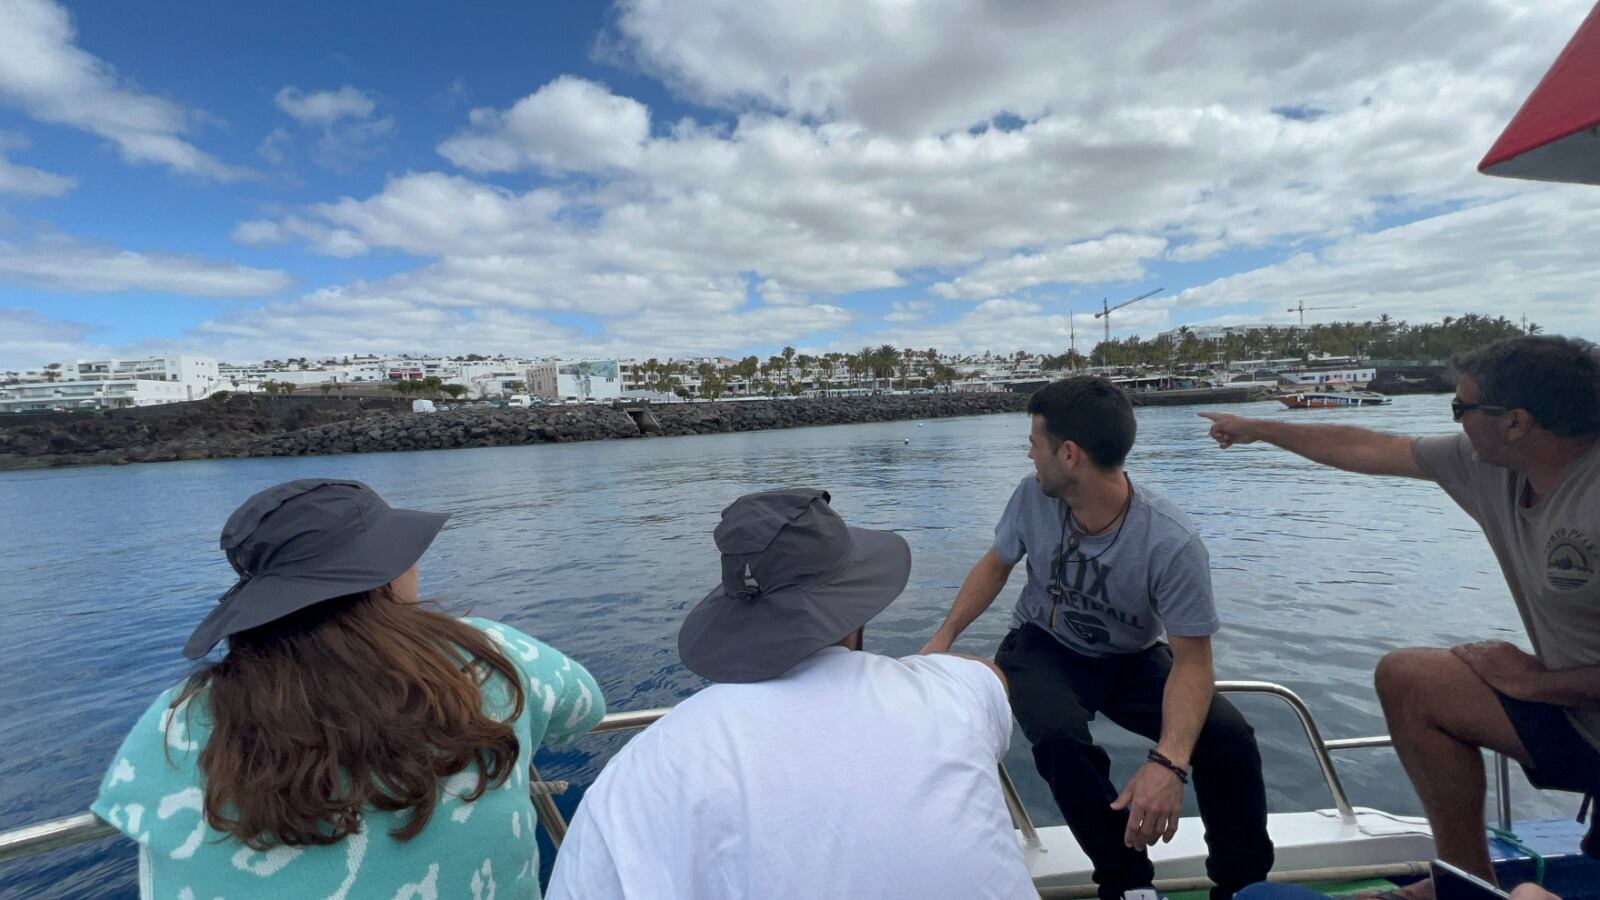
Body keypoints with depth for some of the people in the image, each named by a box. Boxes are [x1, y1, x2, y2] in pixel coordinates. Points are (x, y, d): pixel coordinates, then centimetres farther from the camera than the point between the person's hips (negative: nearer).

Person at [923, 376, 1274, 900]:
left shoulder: (1171, 544, -29)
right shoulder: (1032, 498, -19)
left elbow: (1191, 662, -25)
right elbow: (996, 566, 0)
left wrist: (1167, 762, -41)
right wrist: (943, 638, -9)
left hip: (1132, 660, 0)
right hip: (1044, 650, 1)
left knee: (1228, 738, -23)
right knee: (1060, 739, -31)